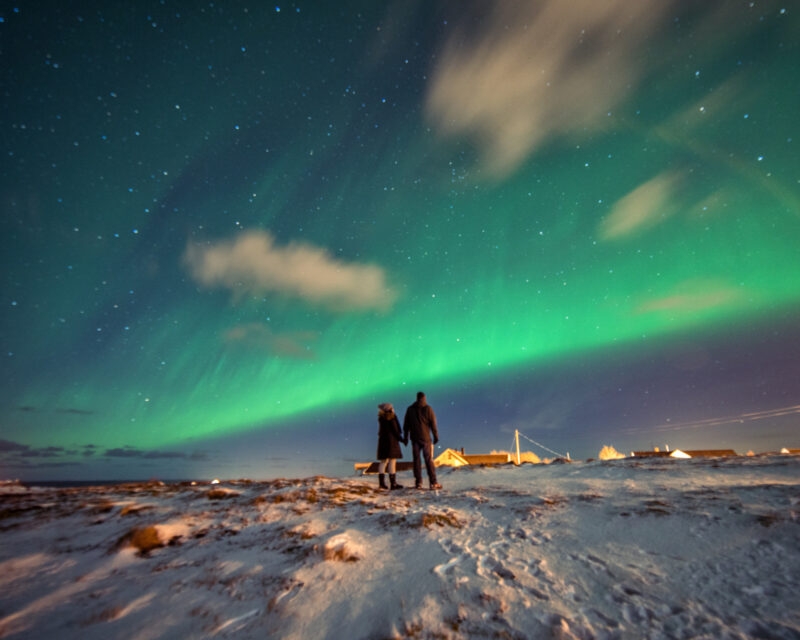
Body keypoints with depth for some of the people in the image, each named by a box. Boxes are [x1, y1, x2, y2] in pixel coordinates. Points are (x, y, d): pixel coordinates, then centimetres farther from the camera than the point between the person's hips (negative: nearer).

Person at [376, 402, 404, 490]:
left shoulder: (381, 418, 9)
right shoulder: (391, 417, -11)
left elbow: (381, 431, 10)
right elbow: (395, 430, -12)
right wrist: (400, 438, -2)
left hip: (382, 440, 8)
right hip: (391, 440, -8)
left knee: (383, 461, 12)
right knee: (392, 461, -5)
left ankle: (381, 482, 11)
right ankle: (393, 483, -4)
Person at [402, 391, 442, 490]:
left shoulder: (410, 409, 7)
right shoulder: (428, 408, -3)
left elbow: (406, 424, 10)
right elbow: (433, 423, -5)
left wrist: (405, 437, 15)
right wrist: (436, 436, 2)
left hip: (414, 438, 3)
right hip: (426, 438, -3)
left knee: (416, 460, 6)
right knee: (429, 460, -1)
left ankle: (418, 483, 7)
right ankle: (433, 483, -2)